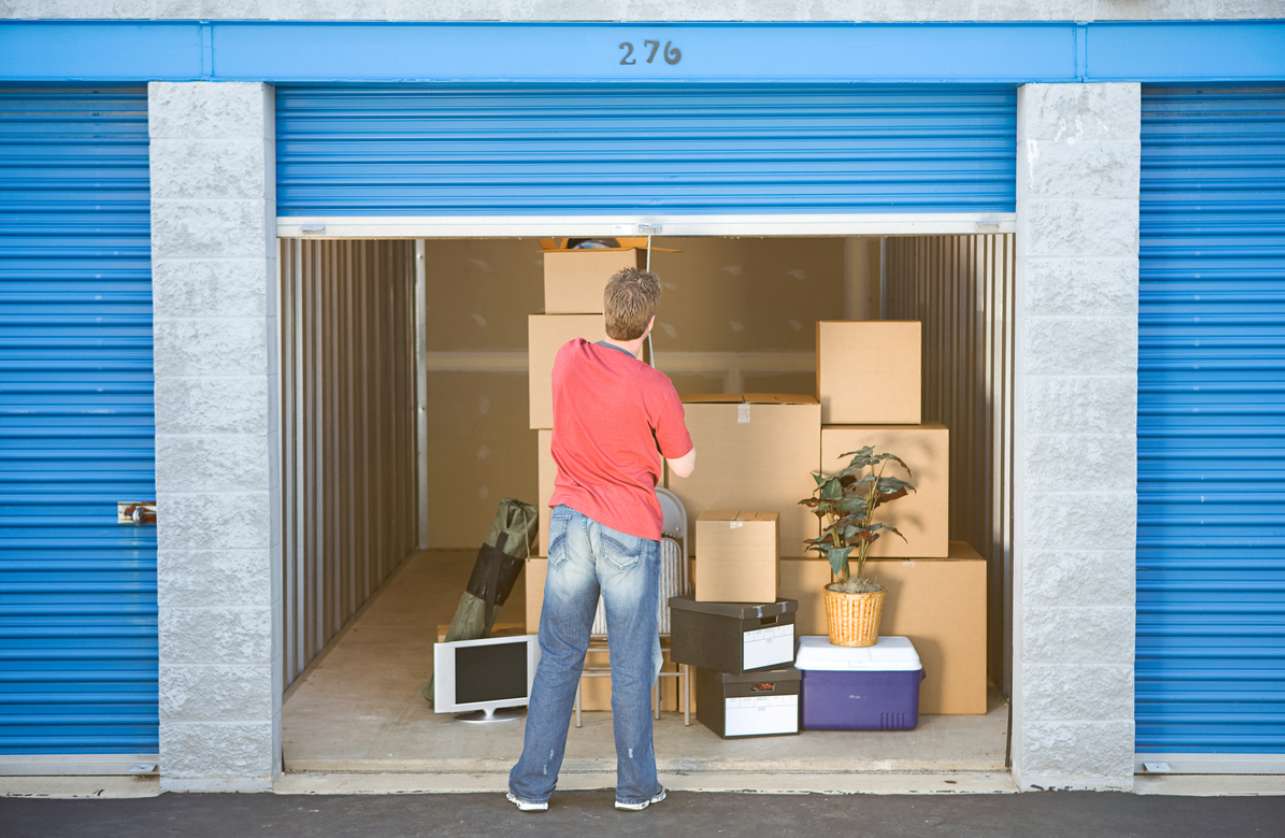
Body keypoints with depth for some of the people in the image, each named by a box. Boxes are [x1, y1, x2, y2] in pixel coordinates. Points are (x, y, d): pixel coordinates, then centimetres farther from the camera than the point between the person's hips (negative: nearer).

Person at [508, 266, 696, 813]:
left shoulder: (568, 358, -2)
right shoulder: (655, 389, -15)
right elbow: (684, 466, -3)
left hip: (570, 522, 4)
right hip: (630, 532, -4)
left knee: (557, 659, 12)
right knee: (632, 666, 8)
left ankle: (532, 784, 16)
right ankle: (635, 785, 19)